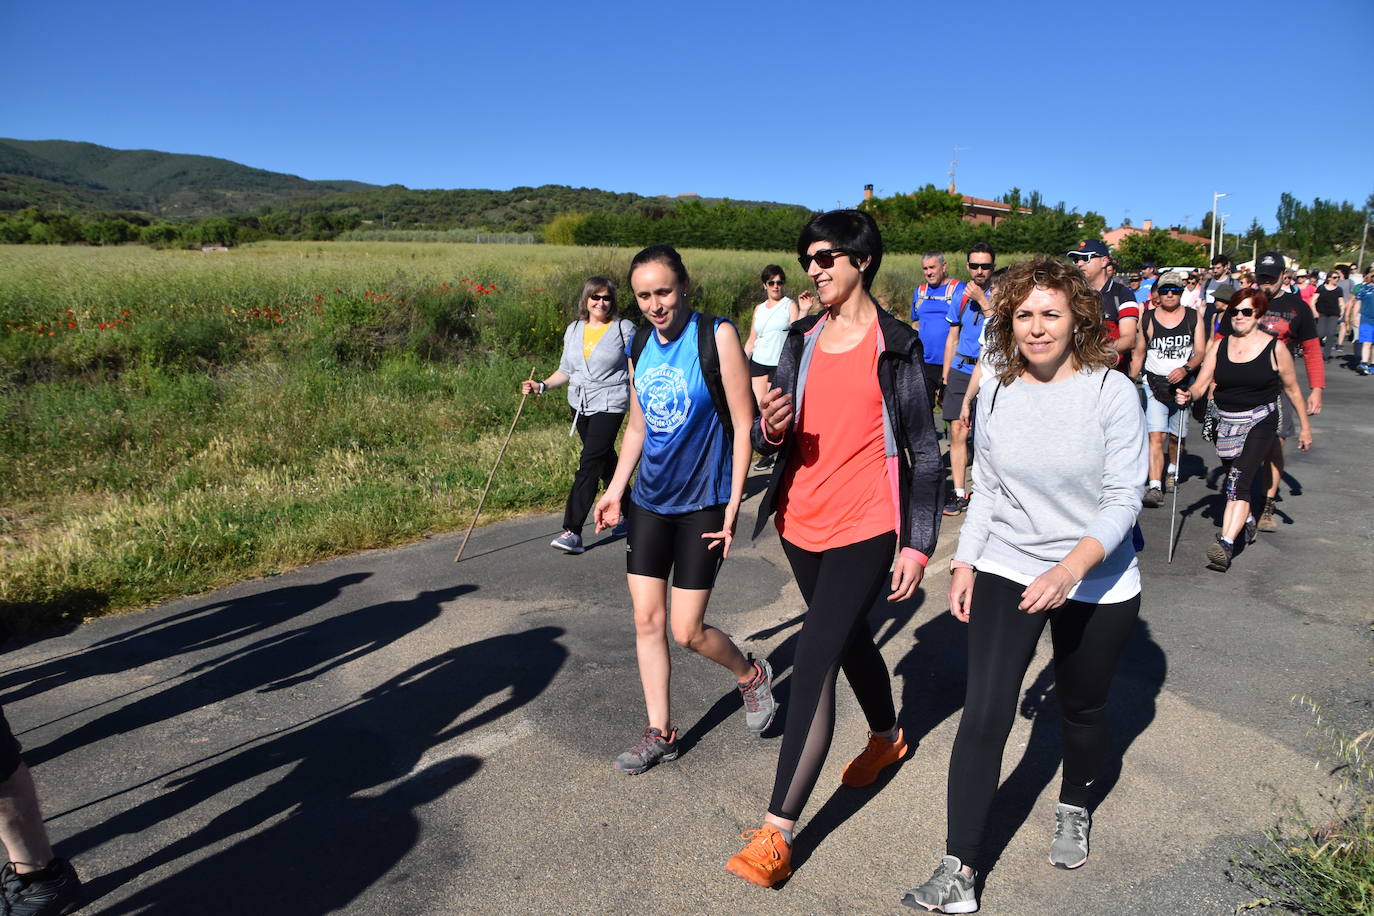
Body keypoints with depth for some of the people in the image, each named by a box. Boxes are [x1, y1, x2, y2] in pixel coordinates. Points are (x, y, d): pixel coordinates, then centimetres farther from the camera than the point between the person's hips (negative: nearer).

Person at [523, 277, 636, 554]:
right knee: (606, 462, 17)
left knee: (589, 464, -14)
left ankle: (573, 531, -14)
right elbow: (566, 371, 15)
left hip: (610, 404, -6)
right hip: (580, 405, 6)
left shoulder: (624, 329, -4)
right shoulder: (574, 330, 10)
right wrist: (542, 385, -1)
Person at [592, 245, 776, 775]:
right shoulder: (640, 346, 6)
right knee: (646, 619, 7)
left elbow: (743, 426, -12)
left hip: (702, 503, -6)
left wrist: (733, 506, -15)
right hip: (649, 501, 6)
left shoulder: (716, 337, -12)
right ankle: (660, 733, 23)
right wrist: (615, 489, 10)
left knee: (686, 631, -1)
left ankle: (752, 675, 30)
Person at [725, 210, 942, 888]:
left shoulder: (895, 346, -7)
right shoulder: (801, 340, 6)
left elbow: (924, 452, -5)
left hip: (865, 529, -6)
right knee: (850, 640, 23)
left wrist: (918, 545, -8)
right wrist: (769, 428, -16)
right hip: (802, 524, 6)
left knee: (813, 661, -12)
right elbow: (772, 437, 9)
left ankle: (777, 833, -3)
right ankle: (886, 738, 51)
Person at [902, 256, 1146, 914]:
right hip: (1007, 570, 2)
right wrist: (964, 563, 3)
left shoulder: (1112, 391, -13)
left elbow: (1124, 500, -16)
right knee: (984, 712, -8)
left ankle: (1075, 808, 48)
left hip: (1097, 582, -1)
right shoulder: (995, 393, -3)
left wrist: (1070, 569, -30)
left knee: (1082, 708, 18)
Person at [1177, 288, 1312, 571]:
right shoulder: (1220, 346, 4)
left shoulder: (1275, 348, -5)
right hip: (1227, 422, 5)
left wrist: (1304, 426, 8)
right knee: (1232, 479, 17)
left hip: (1260, 421, -4)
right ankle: (1247, 519, 46)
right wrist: (1188, 394, -26)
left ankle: (1225, 545, -27)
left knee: (1240, 479, -19)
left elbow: (1292, 389, 4)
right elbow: (1201, 383, -3)